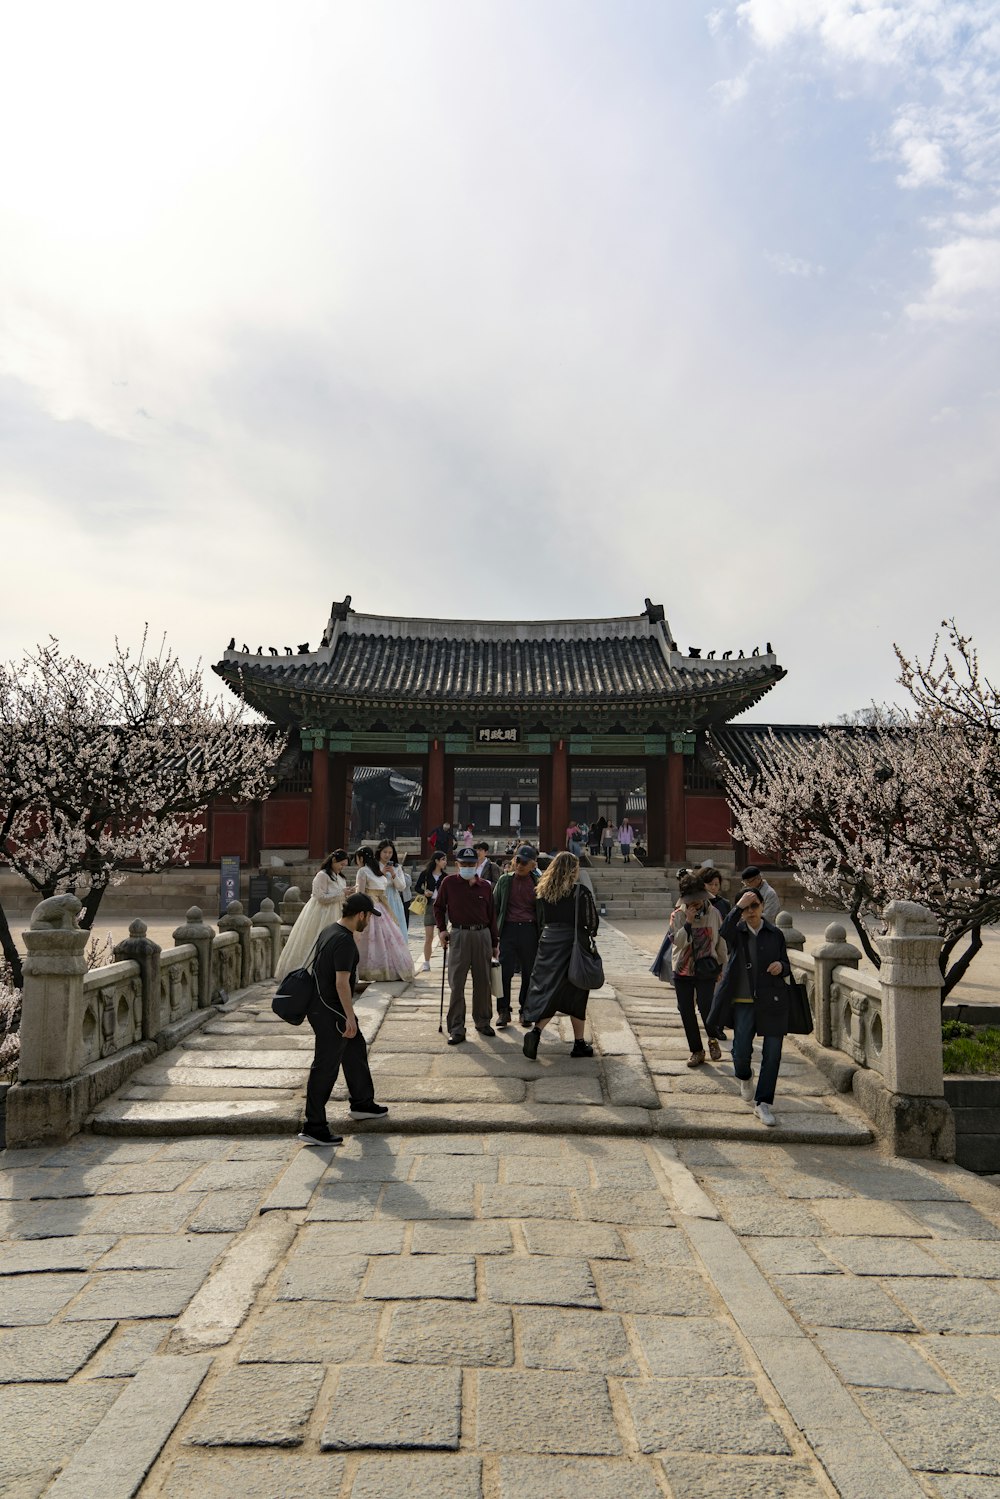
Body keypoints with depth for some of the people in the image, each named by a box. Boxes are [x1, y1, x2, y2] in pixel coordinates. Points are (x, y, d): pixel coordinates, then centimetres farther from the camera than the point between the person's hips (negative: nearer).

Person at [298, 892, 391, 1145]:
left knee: (355, 1050, 22)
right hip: (330, 1012, -10)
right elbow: (342, 983, -26)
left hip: (323, 1005, 10)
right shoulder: (345, 941, -23)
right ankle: (313, 1127, 4)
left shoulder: (331, 930, 8)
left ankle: (362, 1104, 36)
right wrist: (350, 1018, -21)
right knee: (325, 1067, -3)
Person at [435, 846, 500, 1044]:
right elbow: (439, 906, 11)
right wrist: (442, 929, -1)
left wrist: (495, 943, 10)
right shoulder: (449, 882, 0)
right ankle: (456, 1029, 4)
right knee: (457, 983, -2)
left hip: (482, 934, 2)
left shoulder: (485, 886, 6)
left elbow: (492, 915, 9)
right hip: (459, 935, -2)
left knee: (483, 981, 10)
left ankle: (483, 1022, 25)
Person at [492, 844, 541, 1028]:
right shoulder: (505, 880, 6)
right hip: (509, 929, 0)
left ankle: (525, 1010, 22)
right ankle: (503, 1012, 8)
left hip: (529, 930, 0)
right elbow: (495, 906, 10)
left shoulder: (538, 883, 4)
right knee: (505, 972, -4)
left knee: (529, 973, 7)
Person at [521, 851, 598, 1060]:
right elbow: (593, 920, -5)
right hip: (573, 943, -4)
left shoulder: (543, 891, 5)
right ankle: (579, 1043, 14)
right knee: (576, 994, 7)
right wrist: (589, 934, 14)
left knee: (549, 988, 8)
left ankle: (536, 1031, -12)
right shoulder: (580, 891, -9)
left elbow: (540, 920, 12)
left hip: (548, 942, 4)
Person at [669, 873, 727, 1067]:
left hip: (706, 969, -1)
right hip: (683, 970, 1)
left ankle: (713, 1039, 15)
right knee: (686, 1011, 5)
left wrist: (721, 965, 12)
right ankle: (696, 1050, 22)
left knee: (705, 1005, -16)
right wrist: (689, 922, -24)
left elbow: (720, 941, 8)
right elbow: (678, 942, -16)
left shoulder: (713, 913, -1)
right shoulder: (678, 915, -4)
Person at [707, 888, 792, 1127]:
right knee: (741, 1051, -6)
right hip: (743, 1001, -1)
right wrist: (738, 907, -31)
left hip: (772, 1002, 1)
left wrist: (781, 966, -10)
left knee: (772, 1054, 0)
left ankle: (763, 1103, 12)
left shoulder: (776, 934, 6)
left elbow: (787, 966, 13)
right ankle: (745, 1077, 28)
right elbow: (724, 931, -23)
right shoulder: (737, 933, 2)